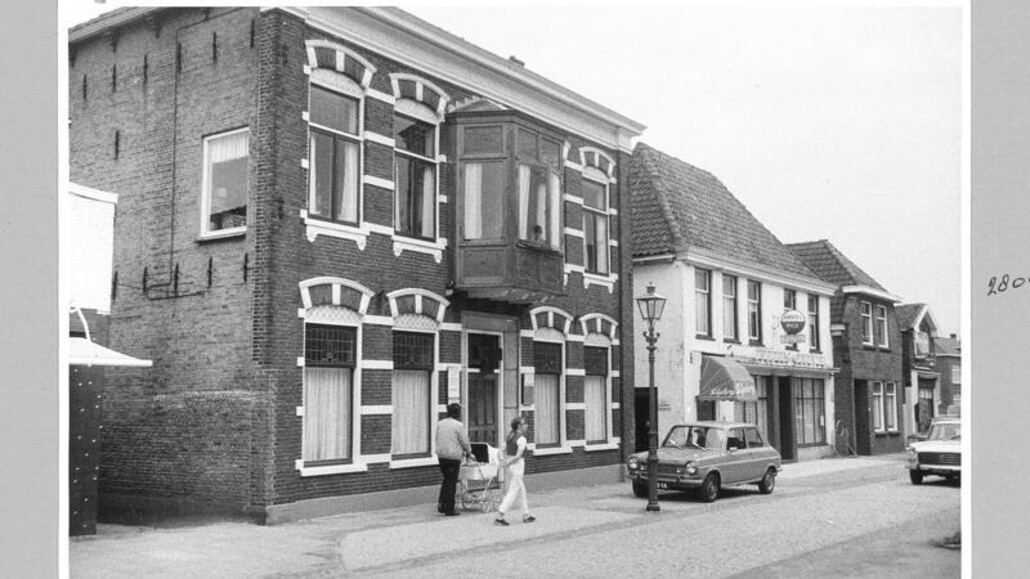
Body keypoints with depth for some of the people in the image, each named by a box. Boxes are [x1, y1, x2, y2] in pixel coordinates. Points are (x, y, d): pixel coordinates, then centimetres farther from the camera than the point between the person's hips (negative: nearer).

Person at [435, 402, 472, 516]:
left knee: (446, 479, 20)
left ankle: (441, 504, 11)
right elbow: (464, 442, -8)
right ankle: (449, 509, 6)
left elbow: (437, 439, 13)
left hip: (441, 455, 6)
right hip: (453, 457, -6)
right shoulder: (458, 425, -12)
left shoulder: (440, 424, 7)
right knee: (451, 482, 2)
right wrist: (468, 451, 10)